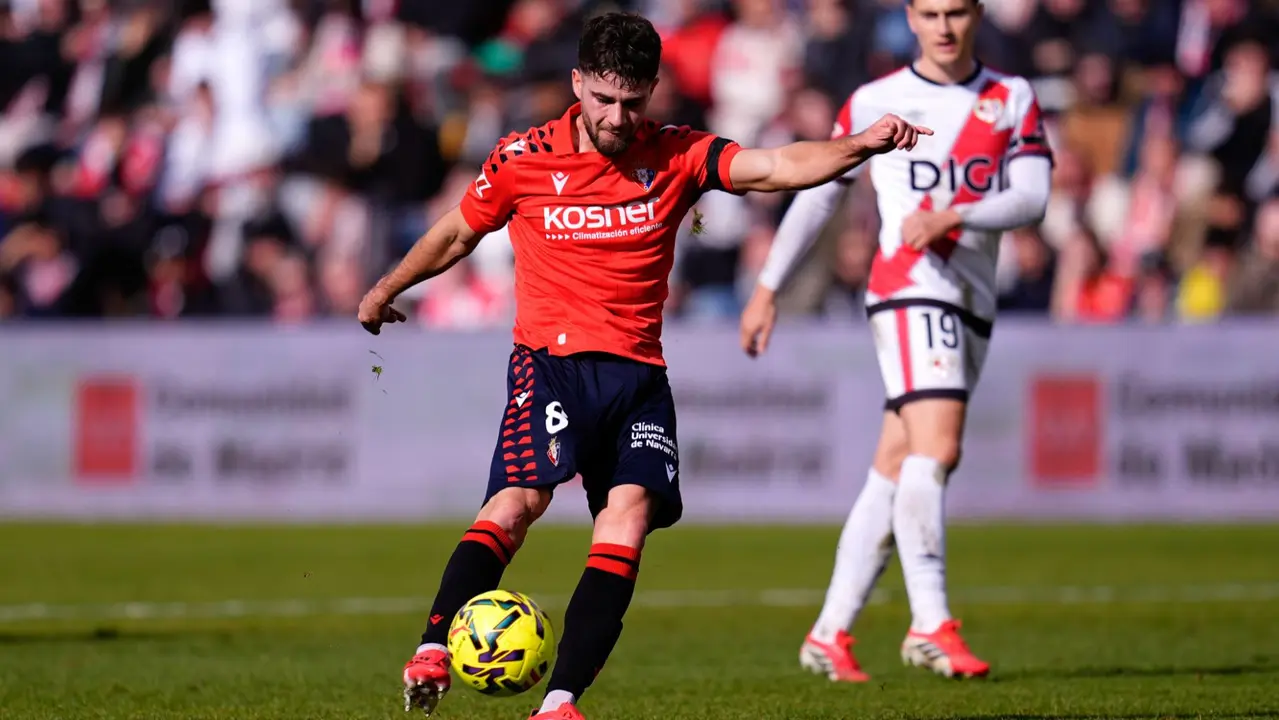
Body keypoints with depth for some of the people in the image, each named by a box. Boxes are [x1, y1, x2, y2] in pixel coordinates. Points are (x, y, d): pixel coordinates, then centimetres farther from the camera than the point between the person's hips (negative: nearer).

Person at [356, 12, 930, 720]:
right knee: (520, 496, -25)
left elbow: (777, 167, -10)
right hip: (549, 361, -2)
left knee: (630, 514, -17)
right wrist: (387, 289, 32)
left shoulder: (676, 156, 3)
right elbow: (457, 234, 20)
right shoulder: (522, 159, 2)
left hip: (638, 374, 2)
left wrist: (861, 145, -28)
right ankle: (431, 654, -28)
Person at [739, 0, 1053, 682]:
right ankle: (930, 626, -25)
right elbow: (817, 193, 11)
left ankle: (830, 634, 11)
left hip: (972, 304, 4)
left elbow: (1031, 197, -2)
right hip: (910, 290, -4)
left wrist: (952, 215, -19)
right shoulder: (874, 103, 5)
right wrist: (767, 288, 9)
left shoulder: (1013, 100, 10)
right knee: (937, 448, -21)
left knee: (895, 472, 6)